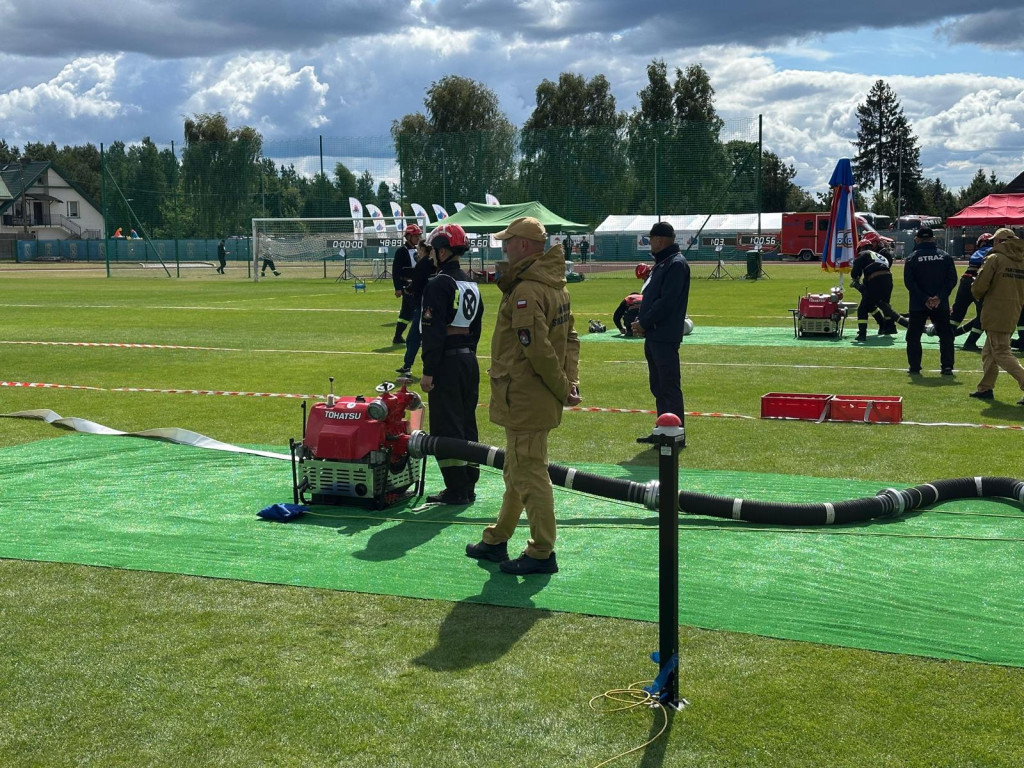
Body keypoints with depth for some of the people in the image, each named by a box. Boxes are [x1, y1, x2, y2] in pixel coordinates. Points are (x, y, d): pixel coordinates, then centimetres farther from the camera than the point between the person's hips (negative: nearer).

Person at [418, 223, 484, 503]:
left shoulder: (438, 284, -13)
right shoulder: (471, 284, 14)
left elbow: (434, 331, -18)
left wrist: (429, 371, -16)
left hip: (447, 362, -9)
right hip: (469, 359, 9)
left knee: (446, 427, -3)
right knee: (467, 424, 14)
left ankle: (456, 490, -2)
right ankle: (468, 485, 20)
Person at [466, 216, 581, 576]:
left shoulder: (525, 292, -21)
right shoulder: (555, 286, 11)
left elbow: (538, 350, -24)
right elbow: (570, 338, 13)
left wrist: (562, 389, -14)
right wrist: (570, 381, 6)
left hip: (525, 399, -10)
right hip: (541, 399, 10)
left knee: (528, 474, -2)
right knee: (517, 471, 19)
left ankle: (542, 553, 6)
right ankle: (496, 540, 32)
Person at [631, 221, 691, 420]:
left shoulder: (676, 264, -13)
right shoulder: (661, 263, 18)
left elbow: (666, 302, -20)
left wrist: (644, 323, -14)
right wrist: (641, 321, 6)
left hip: (665, 337, -10)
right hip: (653, 335, 10)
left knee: (669, 387, -7)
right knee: (657, 386, 15)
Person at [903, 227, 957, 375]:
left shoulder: (912, 258, -3)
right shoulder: (945, 256, 3)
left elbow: (909, 282, -10)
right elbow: (952, 279, -3)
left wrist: (924, 299, -10)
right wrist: (940, 297, -9)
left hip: (918, 304, -1)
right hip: (941, 305, 1)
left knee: (914, 335, 9)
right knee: (946, 335, 9)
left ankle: (914, 366, 7)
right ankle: (947, 367, 3)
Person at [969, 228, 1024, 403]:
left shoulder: (994, 259, -10)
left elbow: (978, 287, -12)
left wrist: (979, 297, 8)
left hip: (995, 314, -7)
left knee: (1002, 353, -7)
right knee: (989, 352, 18)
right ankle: (985, 388, 23)